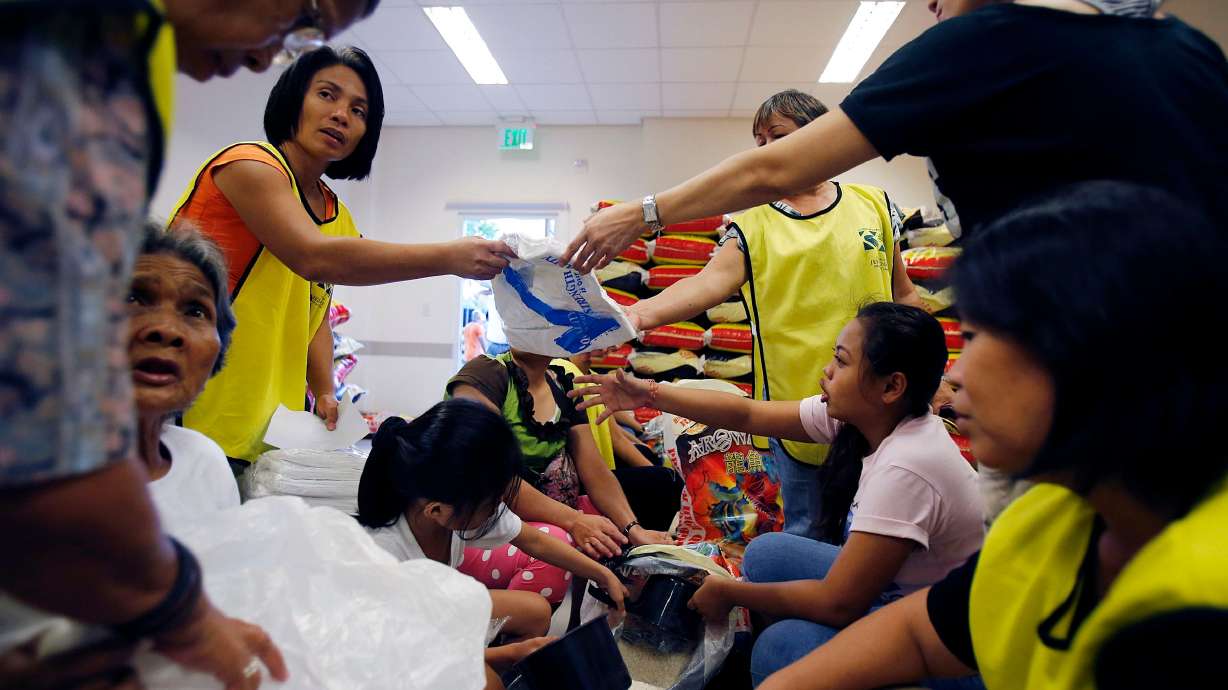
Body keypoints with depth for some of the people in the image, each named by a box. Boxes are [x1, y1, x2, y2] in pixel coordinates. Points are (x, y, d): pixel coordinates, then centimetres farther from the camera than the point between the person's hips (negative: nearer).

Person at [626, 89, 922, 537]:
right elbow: (712, 280, -18)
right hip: (796, 405, -1)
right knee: (804, 533, 11)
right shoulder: (752, 225, 1)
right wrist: (642, 313, -36)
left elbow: (904, 295, 13)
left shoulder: (873, 206, 6)